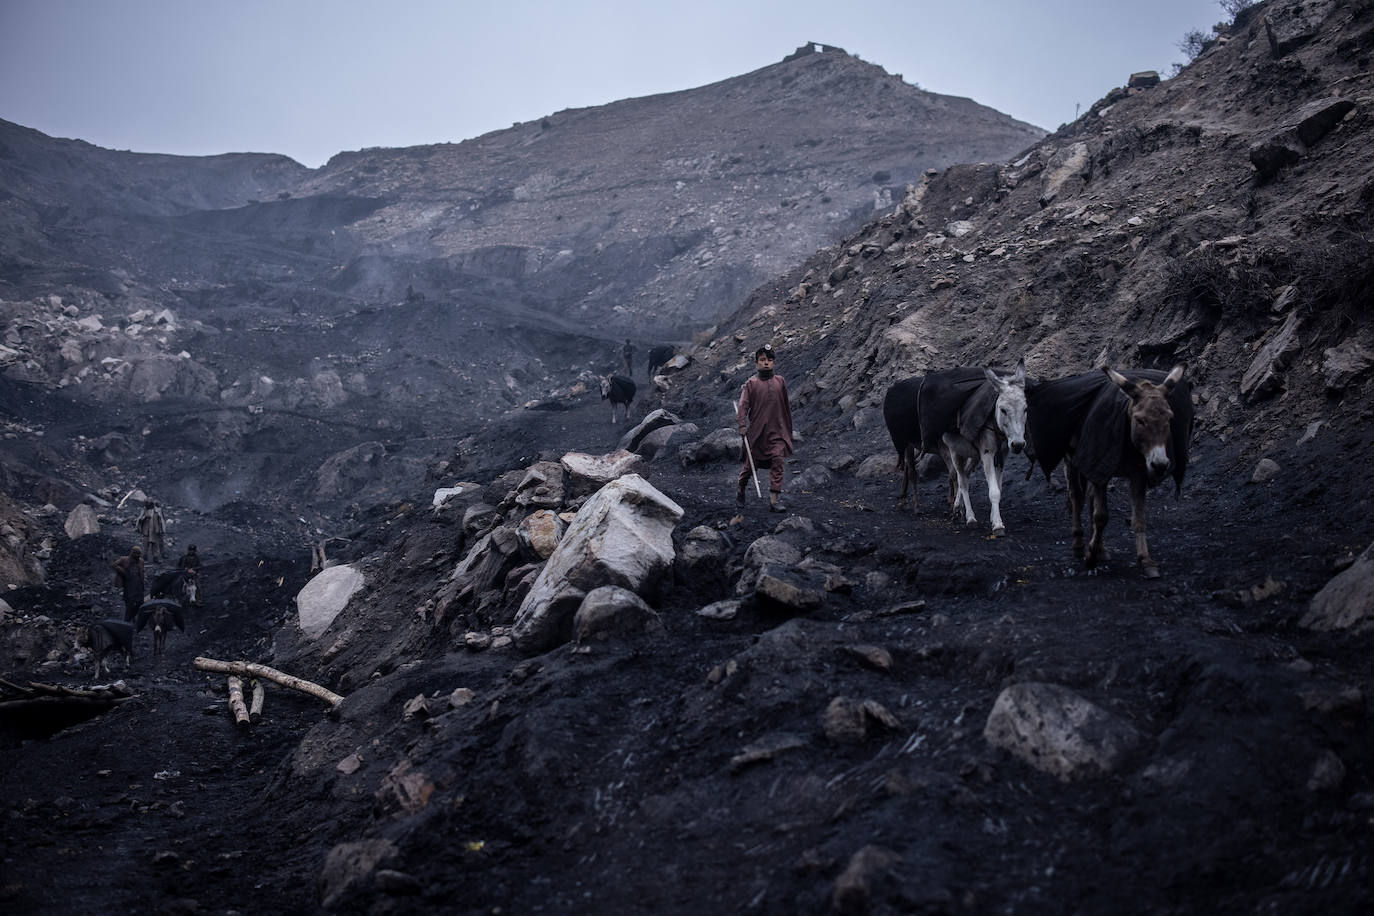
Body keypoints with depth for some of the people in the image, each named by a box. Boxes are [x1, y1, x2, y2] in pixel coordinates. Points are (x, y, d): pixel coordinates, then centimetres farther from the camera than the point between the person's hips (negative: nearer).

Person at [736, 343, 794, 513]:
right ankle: (740, 489, 37)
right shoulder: (751, 383, -1)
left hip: (777, 431, 2)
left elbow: (786, 407, 14)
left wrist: (789, 430, 17)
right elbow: (743, 405, -6)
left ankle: (774, 500, -12)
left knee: (778, 462, -13)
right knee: (751, 464, 9)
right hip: (756, 430, -1)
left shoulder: (780, 381, 6)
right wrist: (742, 425, -20)